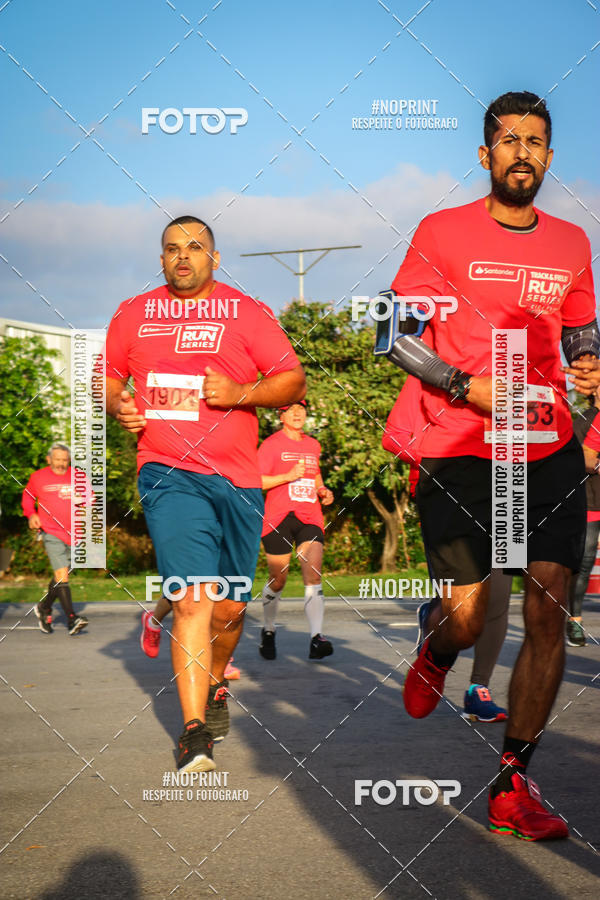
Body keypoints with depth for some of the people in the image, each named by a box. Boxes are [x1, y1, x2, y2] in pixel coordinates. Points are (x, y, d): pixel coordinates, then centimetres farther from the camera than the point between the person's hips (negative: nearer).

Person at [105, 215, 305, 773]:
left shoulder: (248, 313, 7)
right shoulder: (133, 315, 12)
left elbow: (293, 380, 6)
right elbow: (108, 375, 22)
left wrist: (241, 393, -11)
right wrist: (116, 404, 0)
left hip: (238, 478, 2)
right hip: (169, 475, -1)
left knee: (229, 607, 10)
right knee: (194, 597, -18)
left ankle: (214, 685, 40)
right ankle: (194, 730, -15)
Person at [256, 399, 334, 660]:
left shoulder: (312, 445, 17)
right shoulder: (271, 444, 0)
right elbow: (257, 482, -7)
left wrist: (323, 490, 13)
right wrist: (288, 476, -18)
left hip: (309, 517, 4)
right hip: (278, 518, -3)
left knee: (313, 574, -14)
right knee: (278, 579, 3)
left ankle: (316, 639, -21)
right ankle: (268, 632, 26)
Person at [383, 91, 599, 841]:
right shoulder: (441, 233, 1)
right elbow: (399, 335, -1)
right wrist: (468, 387, -13)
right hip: (460, 454, -3)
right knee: (467, 618, -1)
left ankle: (513, 786, 6)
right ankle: (435, 648, 40)